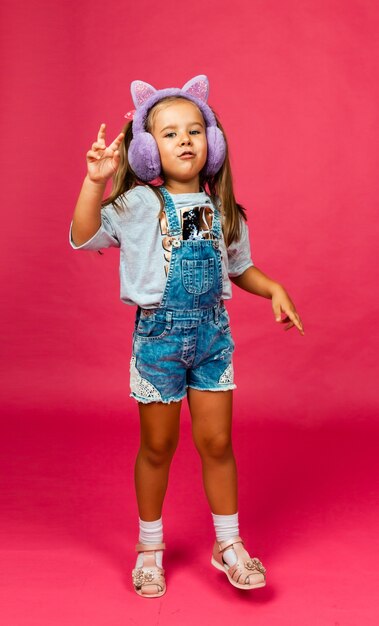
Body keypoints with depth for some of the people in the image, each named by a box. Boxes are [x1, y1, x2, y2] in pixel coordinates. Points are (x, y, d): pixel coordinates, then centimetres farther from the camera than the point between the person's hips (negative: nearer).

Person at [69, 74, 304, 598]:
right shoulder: (137, 204, -8)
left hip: (213, 331, 3)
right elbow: (83, 237, -16)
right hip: (159, 333, -3)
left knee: (216, 441, 8)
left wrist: (273, 289, -1)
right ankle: (150, 547, 30)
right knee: (158, 445, 9)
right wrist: (95, 181, -25)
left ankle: (228, 545, 27)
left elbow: (240, 267, 15)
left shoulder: (223, 210, 4)